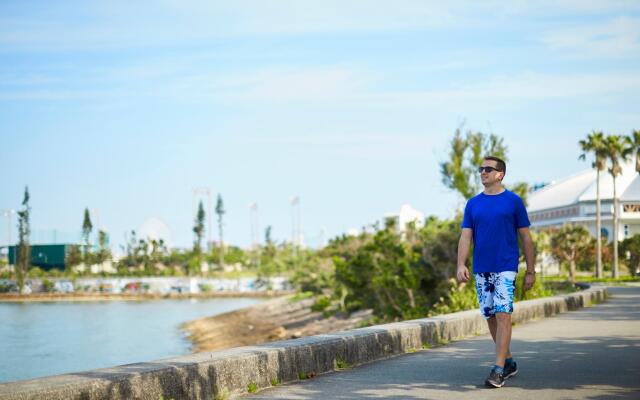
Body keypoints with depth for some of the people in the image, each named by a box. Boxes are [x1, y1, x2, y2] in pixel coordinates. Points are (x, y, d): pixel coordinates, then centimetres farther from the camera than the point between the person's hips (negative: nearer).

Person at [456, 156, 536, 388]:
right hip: (481, 270, 4)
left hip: (506, 268, -4)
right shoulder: (473, 204, 9)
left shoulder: (513, 201, 0)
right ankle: (508, 362, 25)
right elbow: (466, 236, 4)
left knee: (503, 315, -13)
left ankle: (498, 369, -14)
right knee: (490, 317, 10)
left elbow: (525, 237, 3)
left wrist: (531, 271, 1)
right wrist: (461, 265, -11)